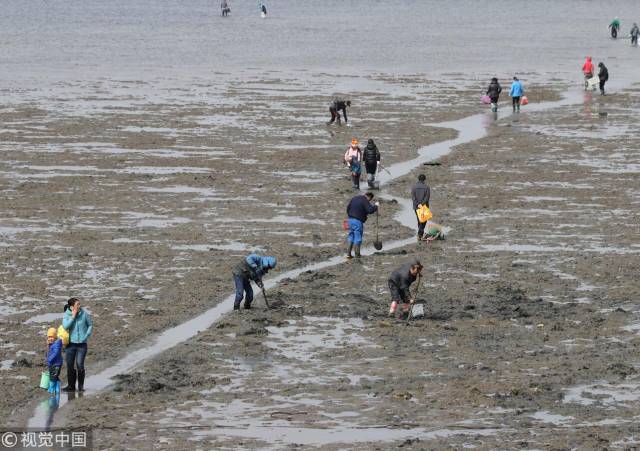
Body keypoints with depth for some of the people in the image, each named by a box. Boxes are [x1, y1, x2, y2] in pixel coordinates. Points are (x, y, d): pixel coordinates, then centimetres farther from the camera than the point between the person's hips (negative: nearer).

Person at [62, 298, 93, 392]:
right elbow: (65, 326, -18)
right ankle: (71, 385, 18)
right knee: (70, 366, 5)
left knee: (80, 365, -9)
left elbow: (90, 325, 7)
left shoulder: (85, 313, -4)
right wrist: (73, 316, -19)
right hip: (71, 343, 1)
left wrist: (86, 336, -3)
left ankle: (81, 386, 6)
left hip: (81, 344, -1)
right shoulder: (66, 315, -3)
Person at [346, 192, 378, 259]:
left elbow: (348, 208, 18)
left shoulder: (354, 198, 12)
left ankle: (348, 253, 11)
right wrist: (375, 206, -6)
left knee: (351, 236, 15)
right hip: (358, 221, -7)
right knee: (358, 238, 1)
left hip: (351, 220, 7)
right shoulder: (365, 201, -12)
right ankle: (357, 255, 3)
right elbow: (370, 210, -22)